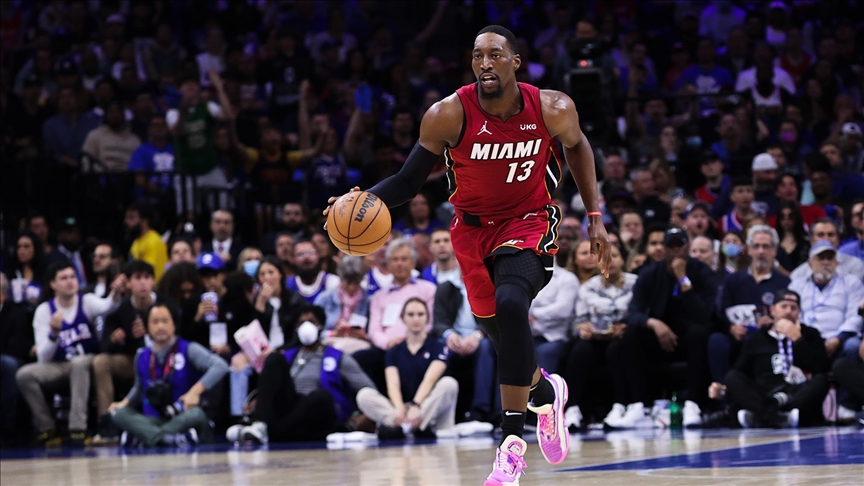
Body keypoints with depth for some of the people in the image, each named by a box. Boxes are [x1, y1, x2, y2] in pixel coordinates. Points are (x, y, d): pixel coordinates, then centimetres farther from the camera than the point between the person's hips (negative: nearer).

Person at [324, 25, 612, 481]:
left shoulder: (551, 109, -16)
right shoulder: (448, 115, -19)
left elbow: (577, 146, 7)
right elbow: (408, 180, -10)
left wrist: (595, 216, 6)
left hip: (528, 224, -2)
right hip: (473, 228, 2)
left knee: (509, 306, -28)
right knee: (500, 333, 9)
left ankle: (512, 441, -22)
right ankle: (545, 391, 46)